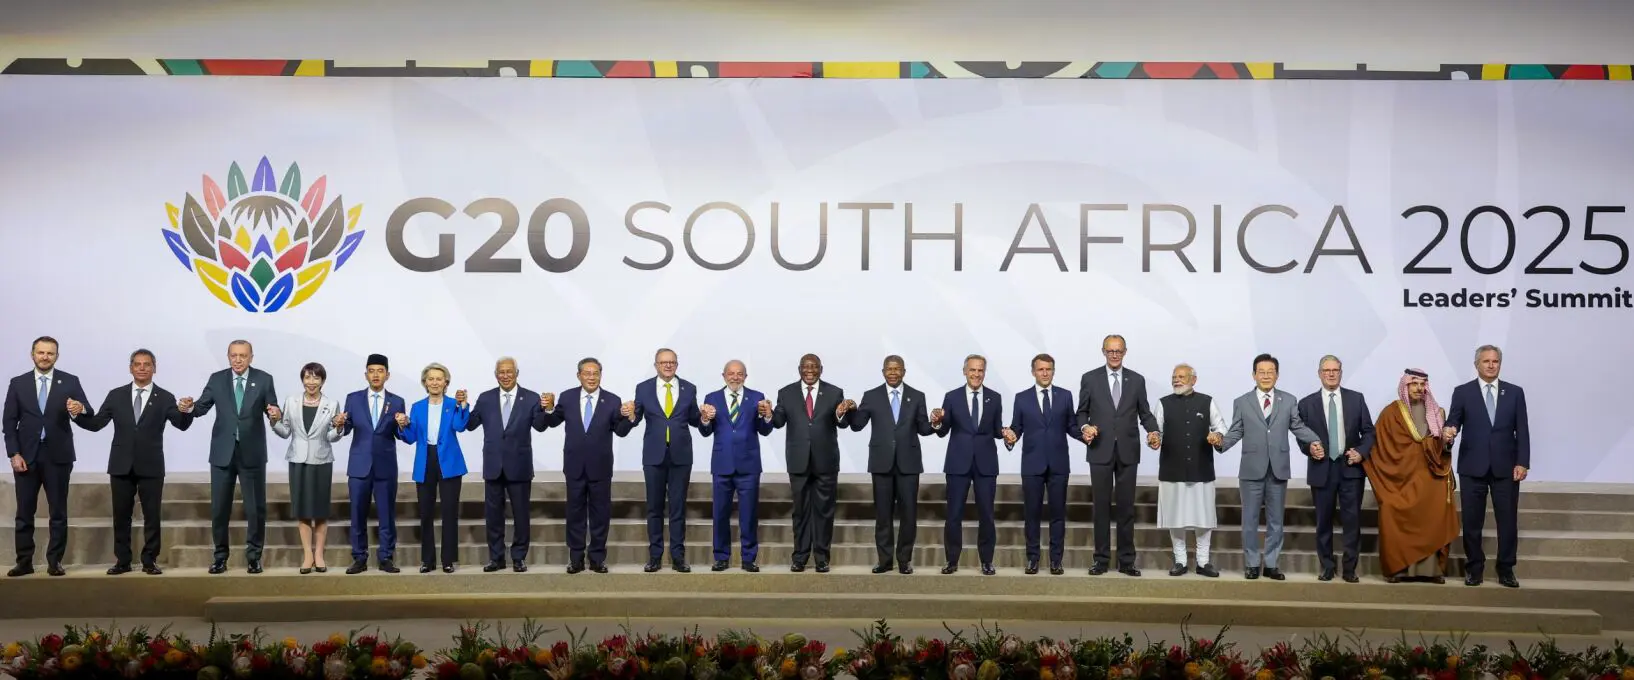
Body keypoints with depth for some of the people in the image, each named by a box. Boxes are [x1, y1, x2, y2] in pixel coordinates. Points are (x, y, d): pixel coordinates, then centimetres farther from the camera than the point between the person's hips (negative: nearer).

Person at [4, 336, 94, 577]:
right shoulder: (18, 383, 4)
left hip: (57, 456, -1)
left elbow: (86, 420, -4)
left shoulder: (70, 382, 0)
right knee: (24, 512, 5)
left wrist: (79, 411, -28)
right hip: (26, 455, 1)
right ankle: (24, 561, 11)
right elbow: (9, 423, 3)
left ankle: (55, 561, 9)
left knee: (58, 512, 3)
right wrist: (14, 454, -7)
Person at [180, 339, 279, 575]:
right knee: (219, 507, 7)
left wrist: (276, 414, -28)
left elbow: (272, 411, -5)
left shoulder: (264, 379, -2)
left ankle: (253, 555, 16)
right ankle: (220, 556, 18)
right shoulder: (217, 379, 3)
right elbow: (202, 407, 2)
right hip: (223, 452, 1)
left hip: (252, 452, -1)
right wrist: (190, 407, -20)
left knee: (256, 507, 5)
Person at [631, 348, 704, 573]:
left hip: (681, 454, 0)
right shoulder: (643, 388, 2)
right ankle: (655, 556, 13)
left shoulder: (689, 389, 4)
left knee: (678, 507, 4)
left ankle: (678, 557, 8)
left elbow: (694, 420, 9)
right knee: (654, 507, 6)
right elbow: (636, 417, 2)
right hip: (654, 454, 0)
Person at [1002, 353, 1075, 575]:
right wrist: (1010, 437, -19)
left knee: (1058, 513, 3)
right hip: (1032, 464, 0)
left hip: (1058, 464, 1)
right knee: (1031, 513, 3)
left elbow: (1071, 426, 6)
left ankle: (1056, 560, 9)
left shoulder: (1065, 395, 6)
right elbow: (1017, 428, 3)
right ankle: (1032, 558, 11)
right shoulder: (1022, 398, 4)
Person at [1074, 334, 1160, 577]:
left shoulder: (1137, 380, 7)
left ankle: (1126, 561, 10)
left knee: (1126, 507, 4)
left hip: (1128, 452, 1)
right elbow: (1082, 412, 5)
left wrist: (1153, 431, -12)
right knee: (1102, 506, 4)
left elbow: (1144, 412, 7)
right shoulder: (1090, 379, 3)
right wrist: (1085, 426, -15)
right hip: (1101, 451, -1)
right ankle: (1101, 559, 10)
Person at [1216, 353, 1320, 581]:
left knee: (1275, 520, 8)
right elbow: (1236, 432, 1)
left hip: (1278, 469, 1)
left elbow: (1299, 427, 4)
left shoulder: (1289, 401, 7)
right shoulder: (1242, 403, 5)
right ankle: (1252, 564, 15)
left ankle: (1271, 564, 17)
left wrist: (1314, 442, -13)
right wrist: (1221, 442, -19)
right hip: (1252, 469, -1)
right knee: (1250, 519, 5)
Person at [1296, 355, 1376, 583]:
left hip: (1351, 467, 0)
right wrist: (1310, 449, -12)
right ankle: (1327, 567, 16)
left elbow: (1368, 431, 7)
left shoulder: (1356, 399, 6)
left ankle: (1350, 568, 7)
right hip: (1321, 469, 0)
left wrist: (1361, 452, -9)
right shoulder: (1307, 403, 4)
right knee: (1324, 521, 6)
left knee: (1352, 520, -1)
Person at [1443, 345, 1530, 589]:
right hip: (1472, 467, -1)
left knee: (1508, 520, 3)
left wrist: (1522, 463, -5)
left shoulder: (1515, 392, 7)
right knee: (1472, 522, 4)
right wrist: (1449, 431, -27)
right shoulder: (1462, 392, 3)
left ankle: (1506, 571, 12)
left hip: (1506, 467, 1)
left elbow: (1522, 430, 3)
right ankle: (1474, 569, 14)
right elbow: (1452, 423, -2)